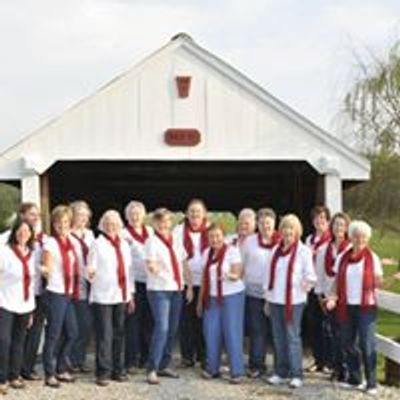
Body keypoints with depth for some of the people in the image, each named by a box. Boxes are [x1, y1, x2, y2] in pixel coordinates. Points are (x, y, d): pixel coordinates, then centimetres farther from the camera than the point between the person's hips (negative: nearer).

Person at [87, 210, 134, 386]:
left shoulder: (124, 245, 14)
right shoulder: (97, 244, -1)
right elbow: (91, 269, -4)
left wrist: (130, 295, 16)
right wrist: (90, 274, -28)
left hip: (121, 295, 5)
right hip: (103, 296, -5)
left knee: (119, 334, 9)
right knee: (104, 335, -5)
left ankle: (117, 369, 17)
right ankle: (103, 372, 2)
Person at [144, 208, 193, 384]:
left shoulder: (176, 242, 13)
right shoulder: (152, 242, -5)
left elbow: (184, 265, 16)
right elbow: (151, 265, -14)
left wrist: (189, 286, 11)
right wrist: (152, 266, -36)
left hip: (176, 289, 6)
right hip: (159, 290, -6)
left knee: (172, 329, 8)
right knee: (162, 327, -15)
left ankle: (164, 365, 19)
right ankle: (152, 369, -11)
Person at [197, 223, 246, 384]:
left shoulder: (232, 251, -8)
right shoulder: (207, 253, 9)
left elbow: (237, 275, -12)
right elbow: (205, 278, 14)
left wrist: (229, 276, -34)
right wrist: (201, 299, 14)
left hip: (232, 296, -5)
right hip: (212, 297, 5)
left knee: (232, 333, -5)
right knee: (211, 333, 3)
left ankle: (236, 372, 1)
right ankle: (212, 368, 16)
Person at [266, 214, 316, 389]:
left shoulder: (303, 251, -3)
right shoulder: (276, 250, 12)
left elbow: (310, 274, -7)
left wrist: (308, 282, -30)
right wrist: (267, 298, 14)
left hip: (293, 300, -5)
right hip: (275, 300, 5)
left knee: (293, 337, -3)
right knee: (278, 337, 10)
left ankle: (296, 375, 3)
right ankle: (281, 372, 19)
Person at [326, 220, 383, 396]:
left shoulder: (372, 258, -1)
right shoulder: (342, 257, 6)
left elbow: (377, 282, -1)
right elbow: (337, 281, 7)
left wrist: (382, 280, -22)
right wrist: (333, 297, -9)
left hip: (366, 306, -3)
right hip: (346, 306, 4)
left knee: (367, 345, -5)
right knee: (347, 343, 9)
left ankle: (371, 383, 3)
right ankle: (353, 378, 23)